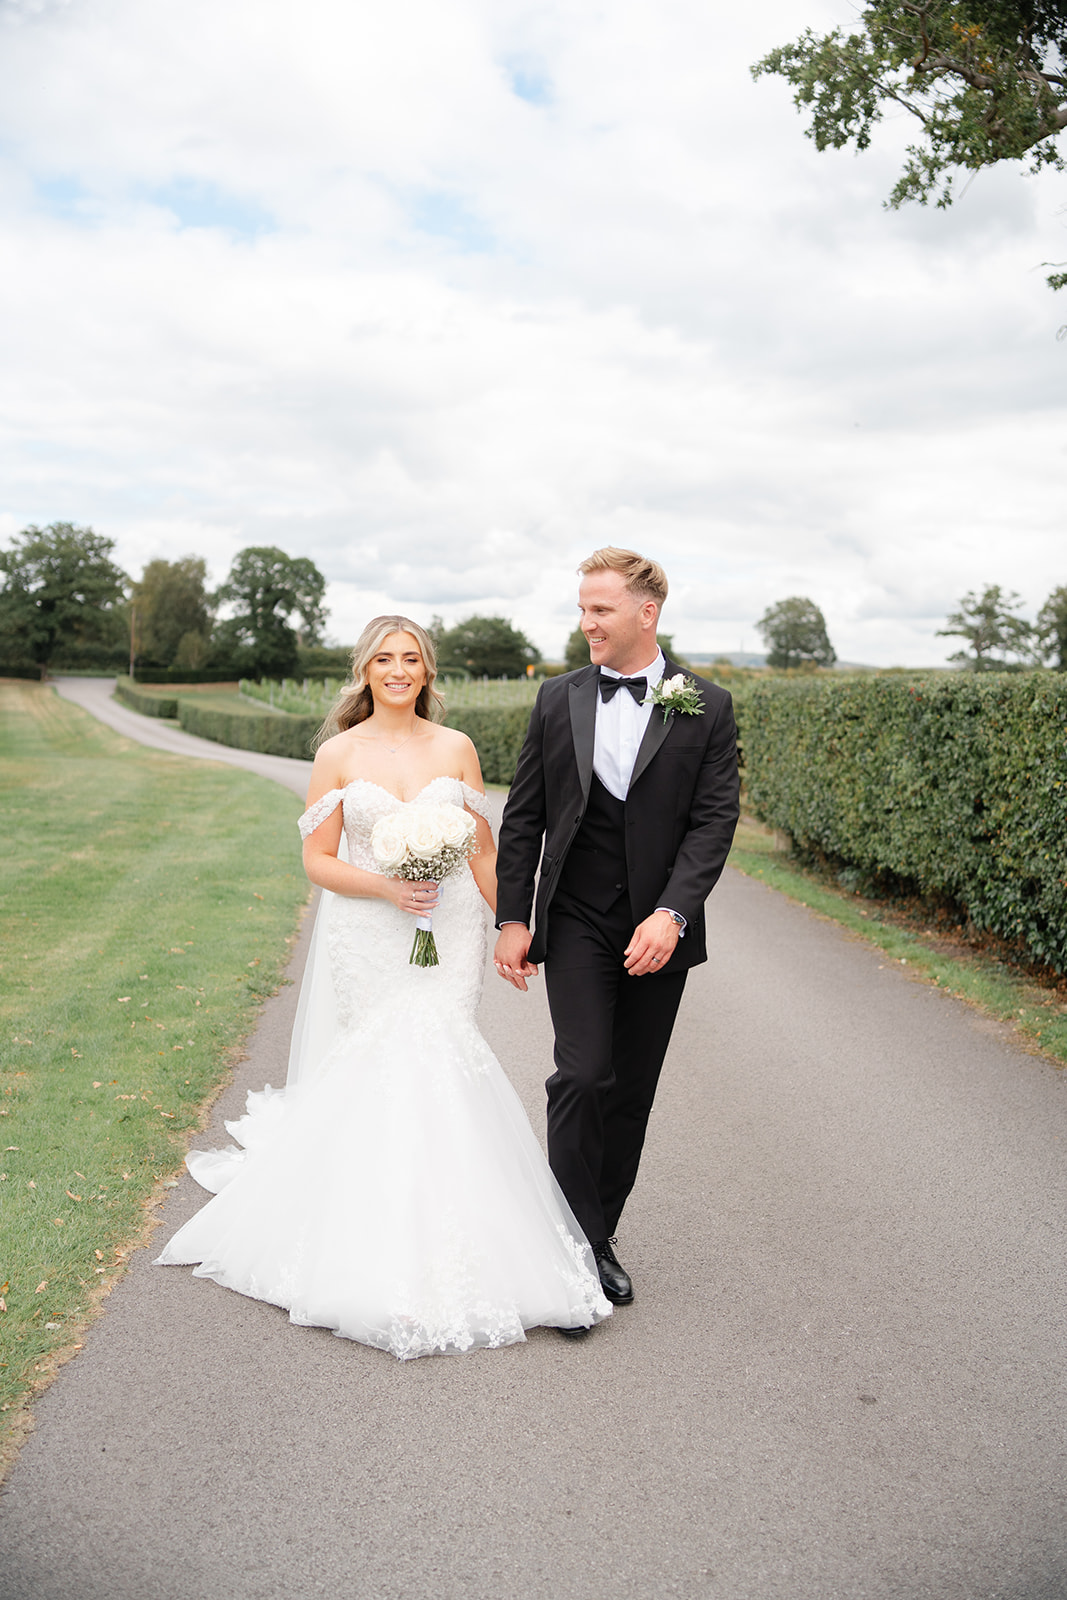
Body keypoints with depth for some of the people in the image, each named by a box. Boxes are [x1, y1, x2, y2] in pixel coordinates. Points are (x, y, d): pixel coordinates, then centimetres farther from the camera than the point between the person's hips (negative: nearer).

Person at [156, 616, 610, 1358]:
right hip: (366, 937, 0)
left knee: (437, 1067, -5)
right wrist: (385, 887, -14)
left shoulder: (456, 748, 5)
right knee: (373, 1074, 0)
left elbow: (483, 851, 8)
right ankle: (376, 1250, 17)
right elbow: (318, 859, 1)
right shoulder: (339, 754, 2)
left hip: (448, 931, 1)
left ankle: (443, 1251, 10)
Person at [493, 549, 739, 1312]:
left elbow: (714, 821, -7)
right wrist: (513, 918, 0)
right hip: (575, 923, 0)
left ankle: (602, 1235, 27)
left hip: (659, 928, 0)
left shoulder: (706, 708, -1)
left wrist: (672, 914, -20)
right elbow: (523, 817, 5)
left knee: (631, 1093, 10)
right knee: (582, 1077, -11)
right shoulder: (558, 699, 4)